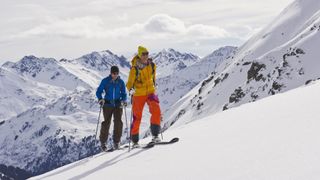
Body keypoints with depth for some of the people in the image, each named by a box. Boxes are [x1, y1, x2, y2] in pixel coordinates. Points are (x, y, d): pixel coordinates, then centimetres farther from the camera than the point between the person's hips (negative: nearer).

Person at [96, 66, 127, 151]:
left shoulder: (121, 82, 4)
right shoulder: (105, 81, -1)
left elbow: (123, 93, 10)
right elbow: (99, 92, 1)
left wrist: (123, 100, -10)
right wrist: (100, 99, -17)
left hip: (118, 105, 1)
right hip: (107, 105, -1)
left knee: (118, 122, -11)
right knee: (106, 123, -5)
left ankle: (116, 142, 0)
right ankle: (103, 142, 9)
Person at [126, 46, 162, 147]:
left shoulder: (152, 66, 1)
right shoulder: (135, 69, -13)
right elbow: (129, 83, -13)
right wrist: (131, 89, -33)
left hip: (150, 92, 3)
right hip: (138, 94, -3)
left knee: (156, 111, -19)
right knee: (137, 117, 2)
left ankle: (155, 135, -13)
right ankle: (135, 141, 14)